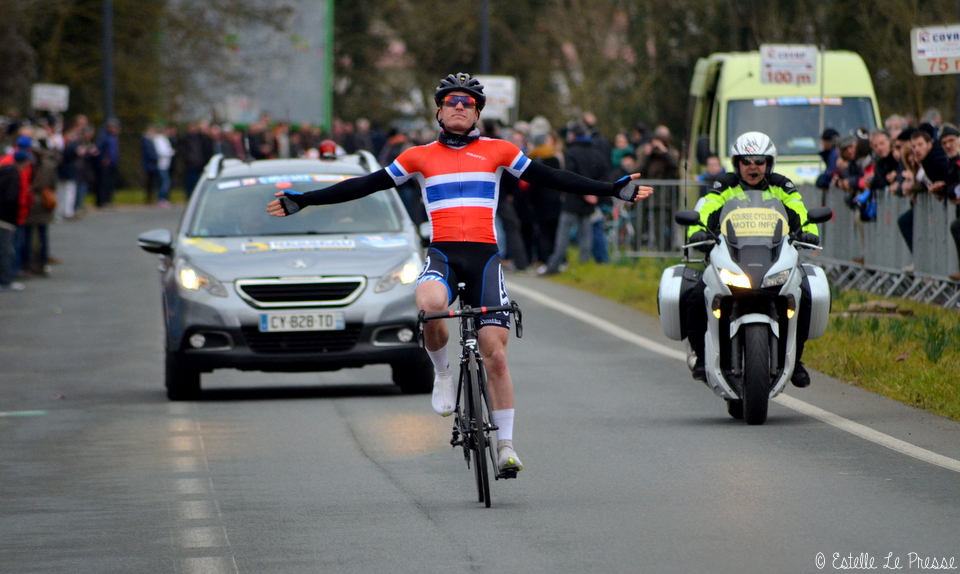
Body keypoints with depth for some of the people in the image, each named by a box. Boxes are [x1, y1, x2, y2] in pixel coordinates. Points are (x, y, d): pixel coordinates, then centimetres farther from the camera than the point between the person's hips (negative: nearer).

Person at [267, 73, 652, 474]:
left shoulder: (497, 152, 12)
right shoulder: (420, 157, 12)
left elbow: (551, 178, 13)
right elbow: (364, 185, 15)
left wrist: (613, 190, 8)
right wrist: (302, 201, 12)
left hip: (485, 257, 1)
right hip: (442, 255, -1)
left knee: (495, 353, -7)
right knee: (430, 304, -36)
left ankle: (505, 444, 5)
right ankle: (441, 371, -5)